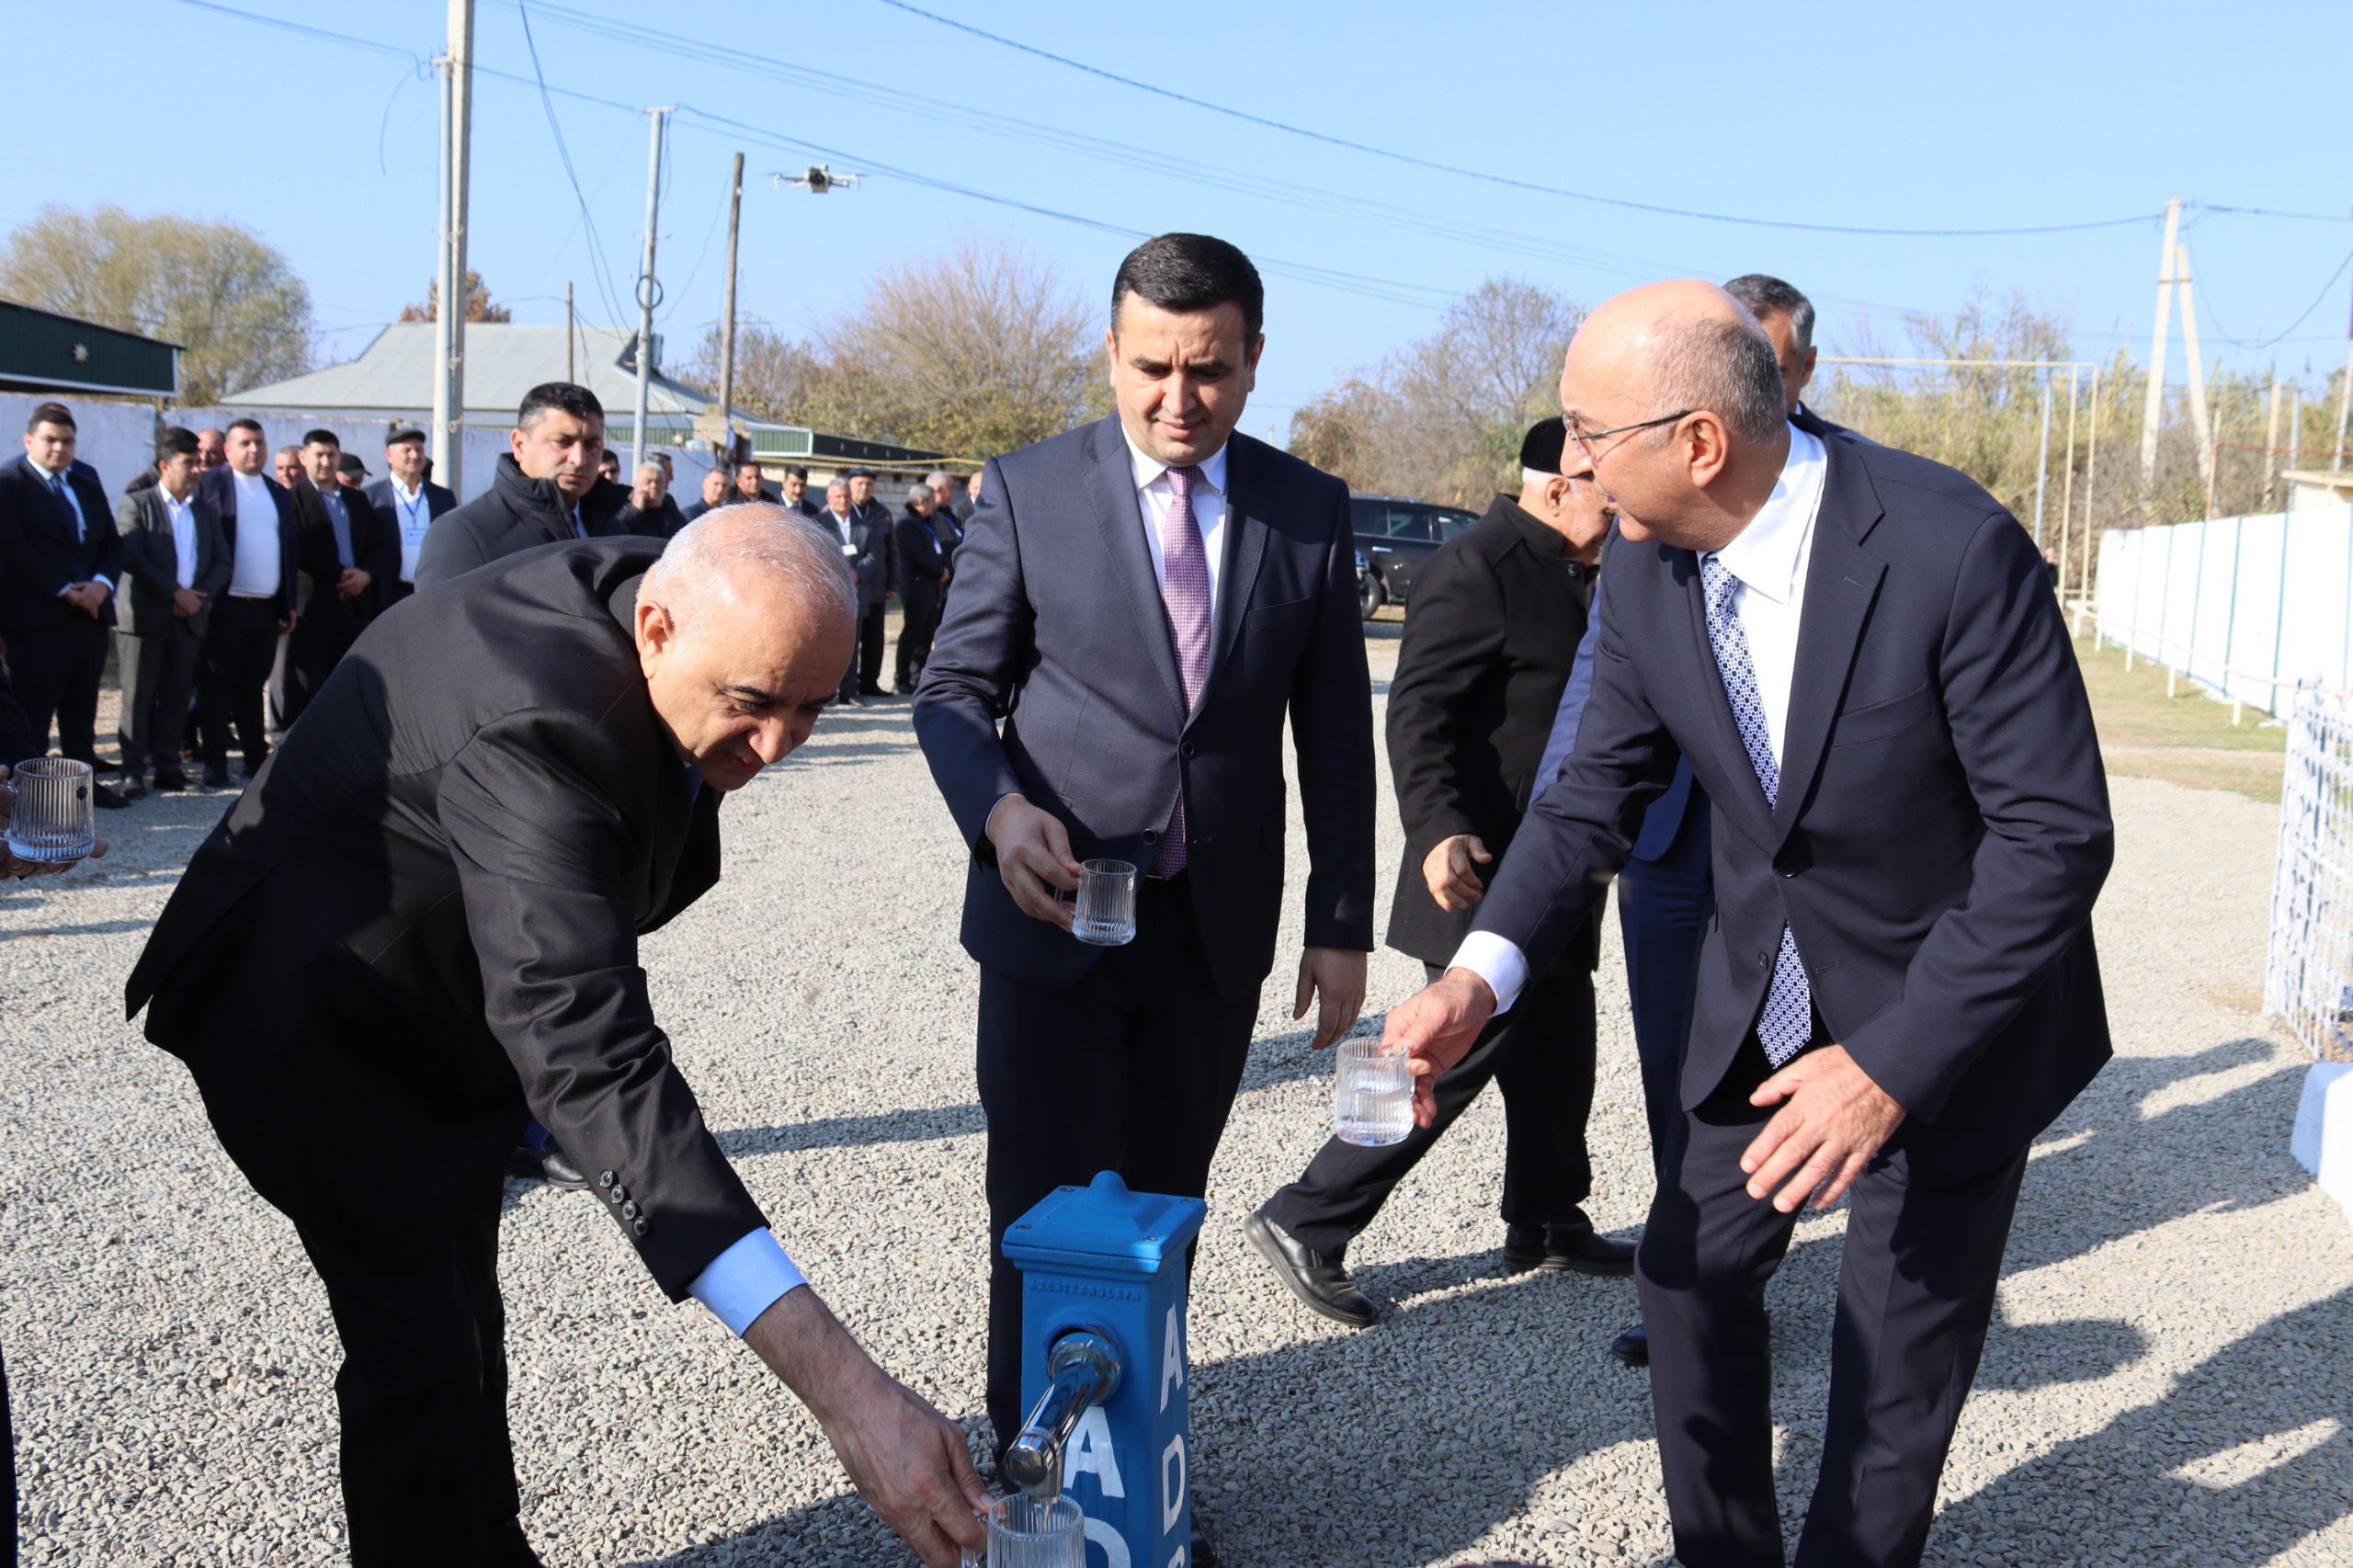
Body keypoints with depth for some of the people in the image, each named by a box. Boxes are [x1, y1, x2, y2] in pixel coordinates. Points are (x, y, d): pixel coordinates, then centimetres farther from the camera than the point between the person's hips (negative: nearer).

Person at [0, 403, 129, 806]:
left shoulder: (88, 486, 17)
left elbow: (112, 543, 14)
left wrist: (101, 583, -6)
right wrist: (64, 591, -16)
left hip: (90, 613, 6)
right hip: (37, 618, -6)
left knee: (82, 708, 13)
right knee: (33, 710, -3)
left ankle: (85, 779, 20)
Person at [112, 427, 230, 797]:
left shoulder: (207, 510, 14)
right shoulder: (136, 504, 1)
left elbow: (222, 562, 10)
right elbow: (130, 557, -10)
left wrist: (199, 595, -7)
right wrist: (175, 592, -15)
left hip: (190, 617, 4)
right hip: (145, 616, -4)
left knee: (176, 697, 5)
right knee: (138, 697, -2)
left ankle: (167, 767, 12)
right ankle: (133, 771, 2)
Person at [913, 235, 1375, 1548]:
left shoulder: (1311, 510, 2)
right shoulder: (1031, 490, -4)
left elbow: (1335, 730, 7)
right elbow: (956, 688, -2)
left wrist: (1344, 922, 6)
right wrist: (999, 808, -23)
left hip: (1218, 931, 2)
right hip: (1056, 914, -2)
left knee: (1164, 1215, 13)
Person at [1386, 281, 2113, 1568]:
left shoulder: (1955, 549, -29)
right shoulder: (1645, 563, -11)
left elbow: (2057, 835, -25)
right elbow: (1603, 783, -3)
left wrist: (1891, 1064, -29)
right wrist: (1480, 973, -18)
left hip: (1953, 1006, -5)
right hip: (1763, 996, 6)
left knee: (1899, 1347, 7)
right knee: (1691, 1270, 15)